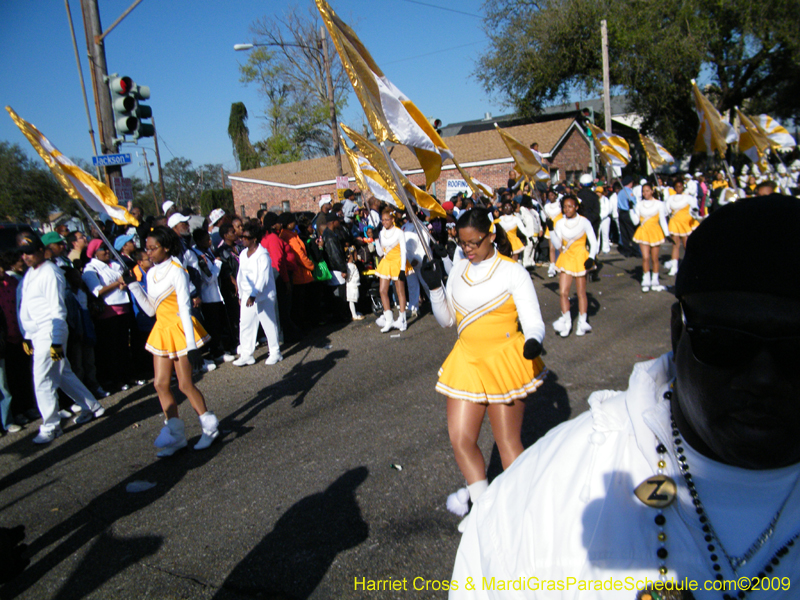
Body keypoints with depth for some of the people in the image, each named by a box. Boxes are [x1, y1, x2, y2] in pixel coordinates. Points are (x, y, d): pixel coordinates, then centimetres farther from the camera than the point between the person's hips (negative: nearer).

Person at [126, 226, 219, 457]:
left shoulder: (176, 271, -14)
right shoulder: (151, 273, 8)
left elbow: (185, 309, -17)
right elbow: (150, 309, 9)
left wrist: (191, 346, -20)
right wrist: (133, 285, 2)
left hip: (179, 330, -7)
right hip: (162, 331, 8)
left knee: (185, 384, -1)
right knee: (160, 384, 5)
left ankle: (210, 427, 18)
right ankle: (176, 435, 16)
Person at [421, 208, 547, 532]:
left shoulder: (512, 271, -8)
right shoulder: (460, 268, 7)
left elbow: (533, 321, -11)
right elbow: (446, 320, 11)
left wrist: (533, 341, -34)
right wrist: (434, 287, -5)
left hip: (504, 363, -5)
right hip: (466, 360, 5)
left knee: (508, 442, 5)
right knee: (460, 438, 5)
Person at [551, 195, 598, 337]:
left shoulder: (584, 222, -6)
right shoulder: (560, 223, 2)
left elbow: (593, 242, -5)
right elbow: (557, 244, -5)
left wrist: (591, 257, -18)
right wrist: (551, 230, -17)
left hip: (580, 258, -2)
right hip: (566, 259, 3)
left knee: (581, 292, 6)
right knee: (563, 292, -6)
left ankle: (582, 323, 16)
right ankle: (566, 322, 4)